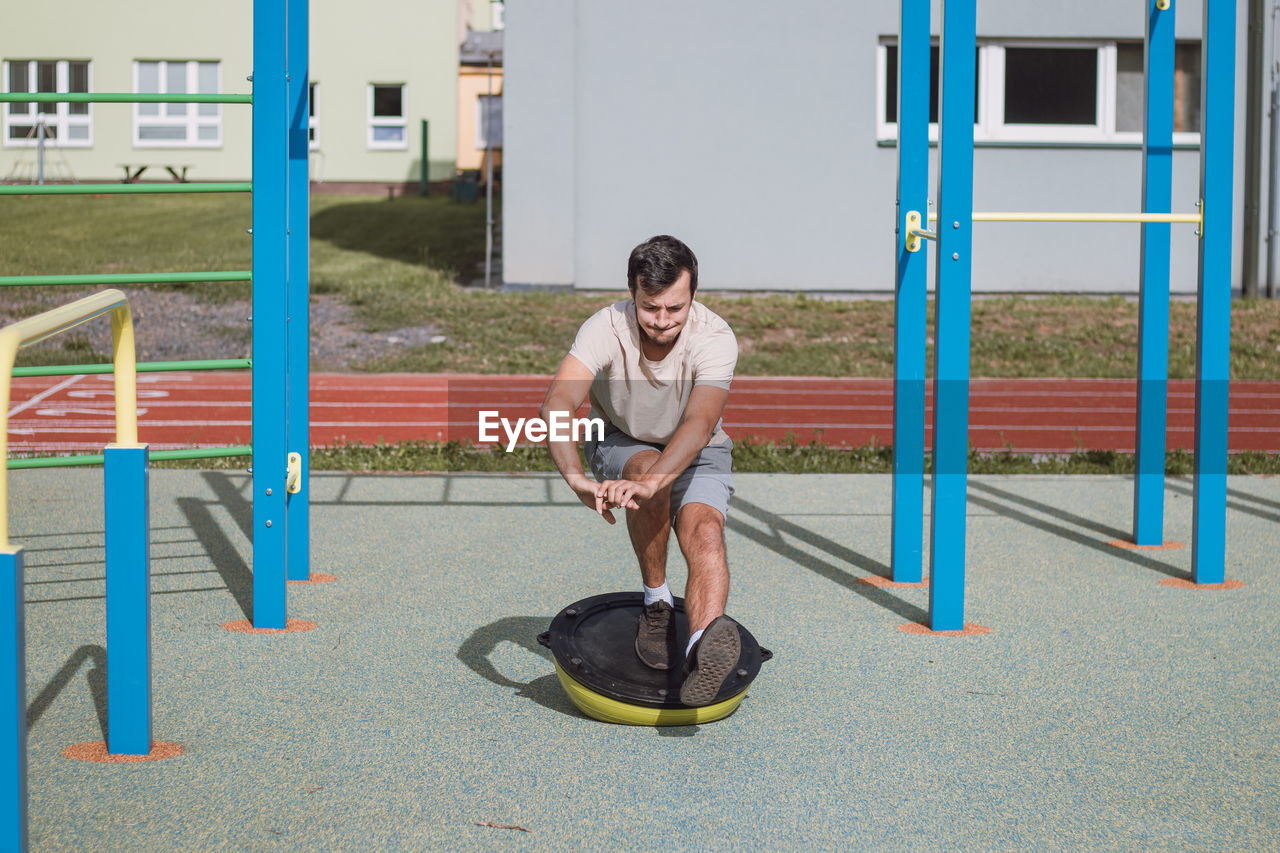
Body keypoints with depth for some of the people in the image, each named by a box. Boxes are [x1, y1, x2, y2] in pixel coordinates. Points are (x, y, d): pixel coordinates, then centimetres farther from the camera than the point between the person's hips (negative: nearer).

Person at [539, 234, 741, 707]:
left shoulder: (715, 338, -29)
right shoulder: (607, 327, -28)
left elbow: (698, 425, -43)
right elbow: (557, 402, -43)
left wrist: (648, 484, -61)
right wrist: (576, 475, -62)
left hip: (698, 454, 0)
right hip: (621, 442, 0)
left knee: (704, 531, -30)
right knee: (647, 466, -35)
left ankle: (702, 648, -51)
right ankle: (655, 603, -17)